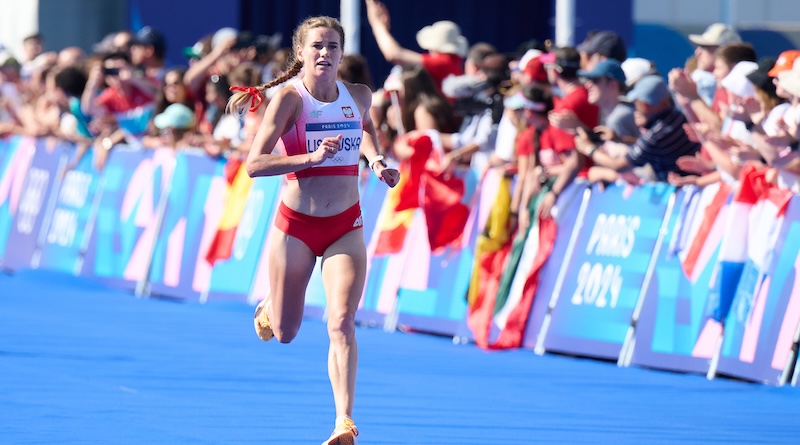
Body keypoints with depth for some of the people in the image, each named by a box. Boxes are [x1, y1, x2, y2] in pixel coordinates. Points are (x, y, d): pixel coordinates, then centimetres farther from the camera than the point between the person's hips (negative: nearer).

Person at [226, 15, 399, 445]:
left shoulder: (359, 96, -1)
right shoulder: (290, 99, -14)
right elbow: (254, 164, -20)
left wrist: (375, 159, 6)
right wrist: (312, 157, -30)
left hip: (345, 227, 2)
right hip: (295, 225, -2)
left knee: (342, 323, -16)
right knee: (284, 333, 12)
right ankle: (267, 309, 49)